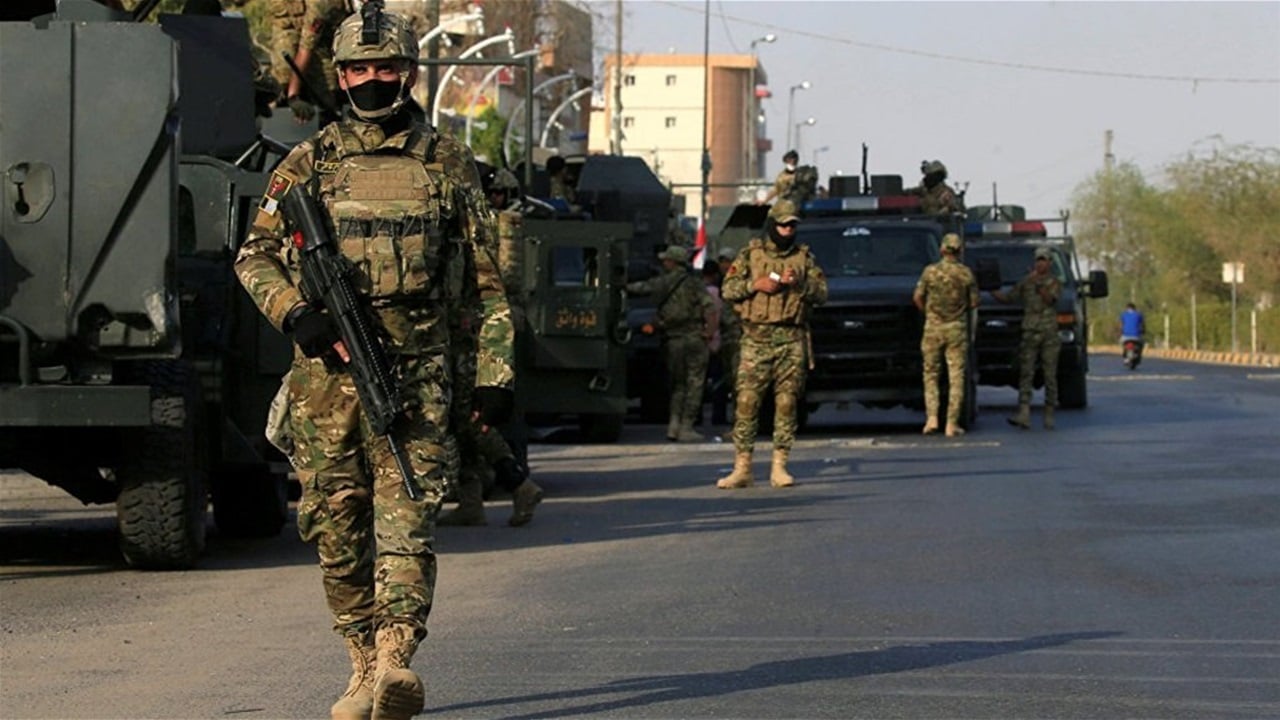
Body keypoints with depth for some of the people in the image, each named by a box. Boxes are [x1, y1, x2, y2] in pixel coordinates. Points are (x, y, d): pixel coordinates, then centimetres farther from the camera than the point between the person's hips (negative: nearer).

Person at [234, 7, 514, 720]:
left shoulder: (450, 164, 9)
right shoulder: (310, 163, 10)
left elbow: (489, 282, 11)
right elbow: (255, 255, 10)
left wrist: (496, 373, 4)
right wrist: (295, 313, -9)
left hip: (417, 377, -2)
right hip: (327, 374, 2)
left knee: (406, 523, -15)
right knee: (338, 533, 5)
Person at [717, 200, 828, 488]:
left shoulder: (804, 257, 12)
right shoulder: (751, 254, 9)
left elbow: (822, 293, 5)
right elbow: (728, 289, 4)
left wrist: (799, 283, -11)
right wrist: (755, 284, -11)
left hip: (792, 339, 1)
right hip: (756, 337, -1)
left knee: (787, 403, -1)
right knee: (747, 401, -7)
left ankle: (779, 467, 4)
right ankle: (742, 468, -4)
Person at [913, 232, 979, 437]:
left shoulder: (930, 271, -5)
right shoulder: (966, 274, -4)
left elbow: (918, 297, -1)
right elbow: (974, 302, 0)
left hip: (933, 328, 0)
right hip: (957, 328, 0)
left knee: (931, 374, 11)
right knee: (956, 377, 3)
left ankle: (931, 418, -2)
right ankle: (952, 424, 0)